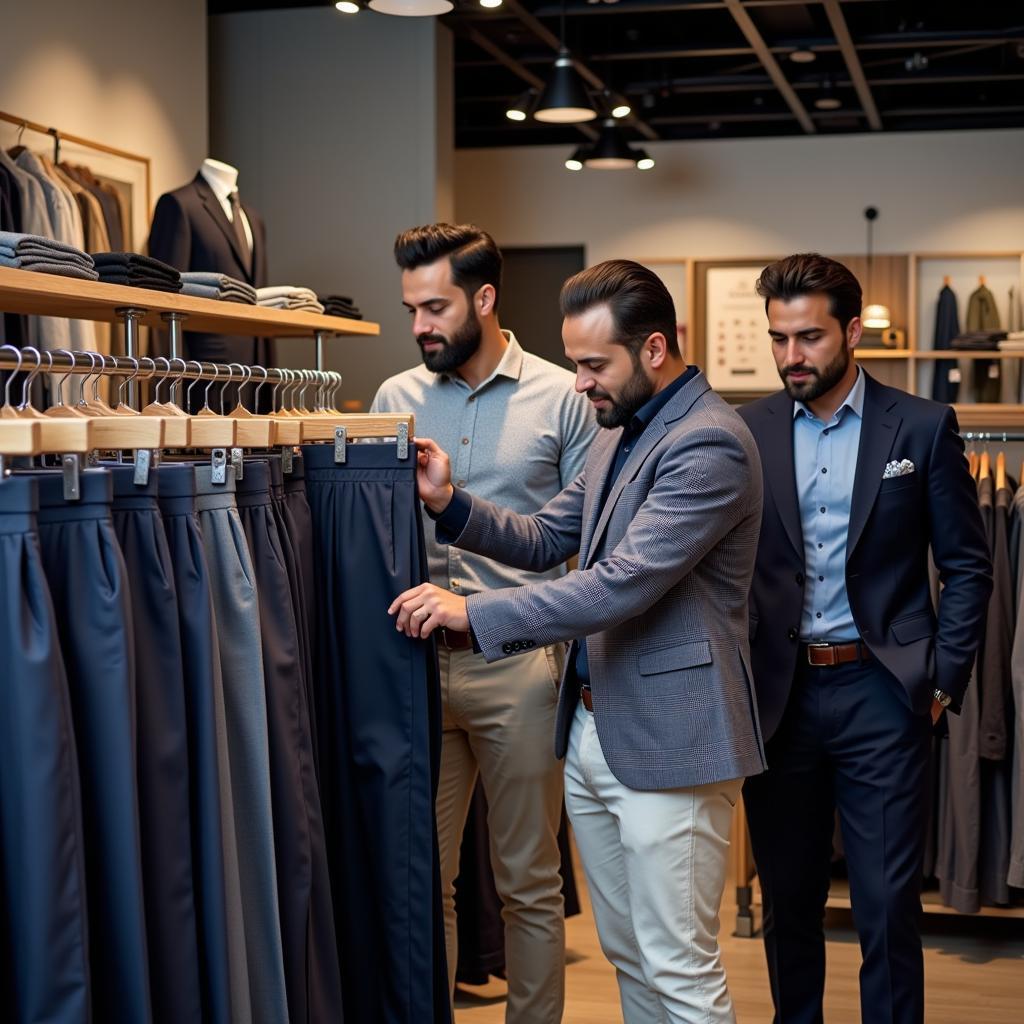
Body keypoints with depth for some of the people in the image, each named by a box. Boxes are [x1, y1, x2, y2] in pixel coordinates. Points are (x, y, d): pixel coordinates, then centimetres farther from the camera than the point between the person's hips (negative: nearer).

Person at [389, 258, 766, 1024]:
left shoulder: (710, 444, -18)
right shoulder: (622, 432, 13)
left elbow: (622, 584, -25)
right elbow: (548, 539, 15)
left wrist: (473, 613, -23)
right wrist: (450, 503, -1)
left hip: (665, 741, -9)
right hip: (592, 728, 9)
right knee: (630, 956, 19)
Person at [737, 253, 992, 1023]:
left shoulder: (923, 427, 0)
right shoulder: (746, 433, 3)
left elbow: (967, 565, 3)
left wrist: (945, 678, -3)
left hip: (879, 691, -2)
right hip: (778, 693, 2)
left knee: (888, 903, 1)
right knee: (788, 896, 13)